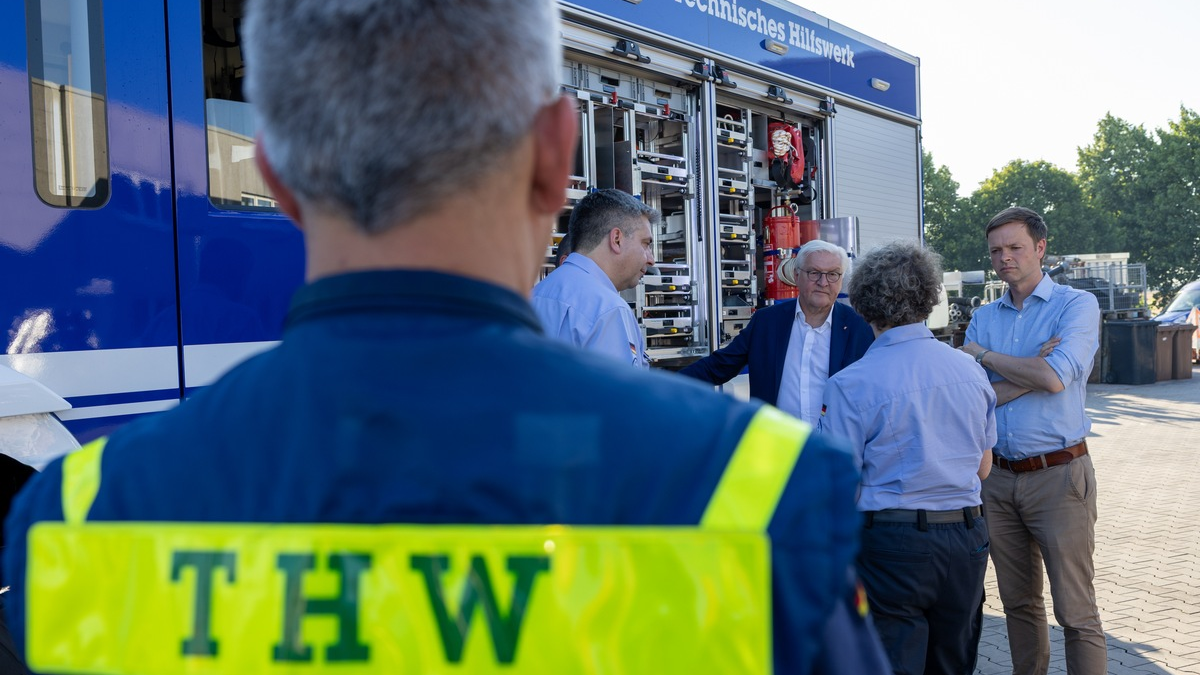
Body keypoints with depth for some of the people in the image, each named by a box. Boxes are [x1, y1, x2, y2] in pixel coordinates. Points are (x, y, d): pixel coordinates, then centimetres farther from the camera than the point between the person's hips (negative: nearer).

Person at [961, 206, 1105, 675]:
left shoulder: (1076, 305, -4)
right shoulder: (984, 318, 9)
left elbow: (1055, 378, -20)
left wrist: (983, 355, -7)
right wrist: (1033, 371, -14)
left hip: (1059, 476, -5)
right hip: (998, 476, 5)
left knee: (1076, 611, -1)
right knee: (1018, 602, 16)